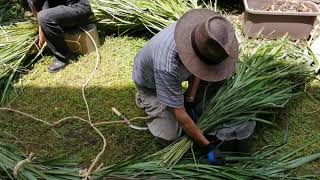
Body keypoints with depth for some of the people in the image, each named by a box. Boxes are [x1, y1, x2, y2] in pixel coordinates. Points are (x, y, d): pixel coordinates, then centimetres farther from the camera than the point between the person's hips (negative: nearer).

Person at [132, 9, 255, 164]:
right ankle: (144, 98, 11)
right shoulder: (167, 66, -45)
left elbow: (200, 64, -6)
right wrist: (208, 146, -27)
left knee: (223, 71, -14)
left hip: (179, 70, 5)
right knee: (169, 137, -14)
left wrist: (190, 97, -9)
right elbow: (179, 114, -34)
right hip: (150, 83, -5)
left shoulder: (201, 30, -28)